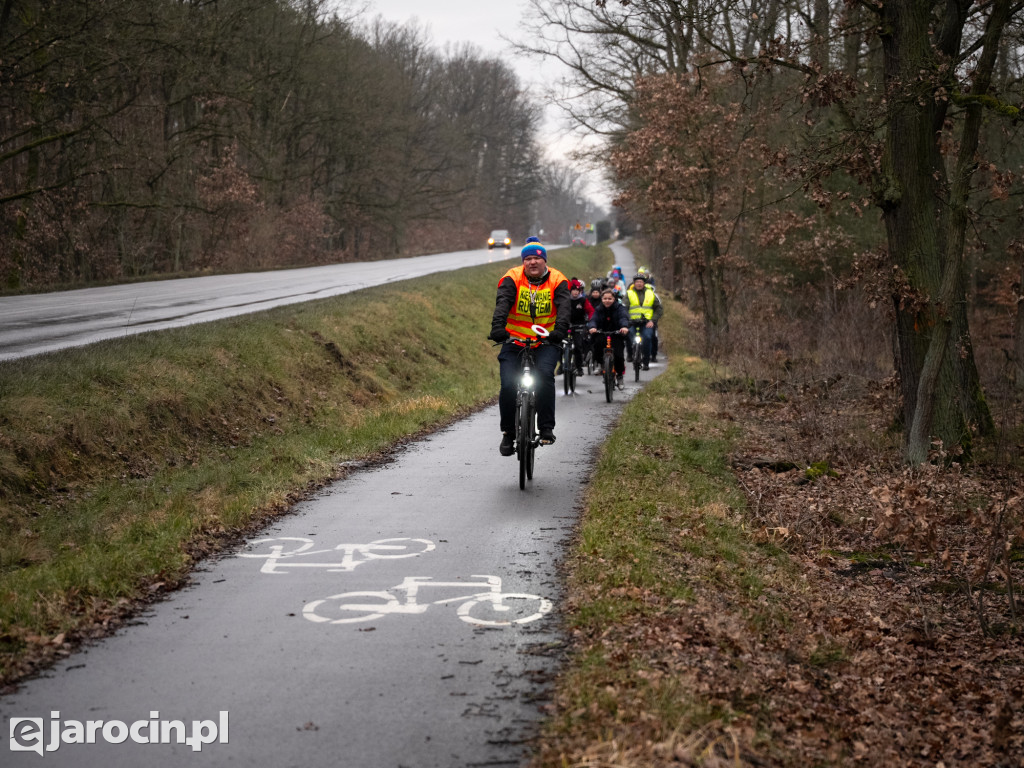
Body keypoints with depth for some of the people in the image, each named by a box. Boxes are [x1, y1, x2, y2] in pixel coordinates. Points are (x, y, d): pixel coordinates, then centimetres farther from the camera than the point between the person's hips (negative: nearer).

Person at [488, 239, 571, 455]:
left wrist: (559, 329, -36)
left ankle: (546, 429, -19)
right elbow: (502, 303, -20)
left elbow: (564, 307, -17)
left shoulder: (557, 281, -2)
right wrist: (498, 327, -39)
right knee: (508, 385, -13)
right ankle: (508, 433, 7)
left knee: (545, 375, -27)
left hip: (546, 343, 0)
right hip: (515, 341, 0)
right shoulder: (512, 279, -4)